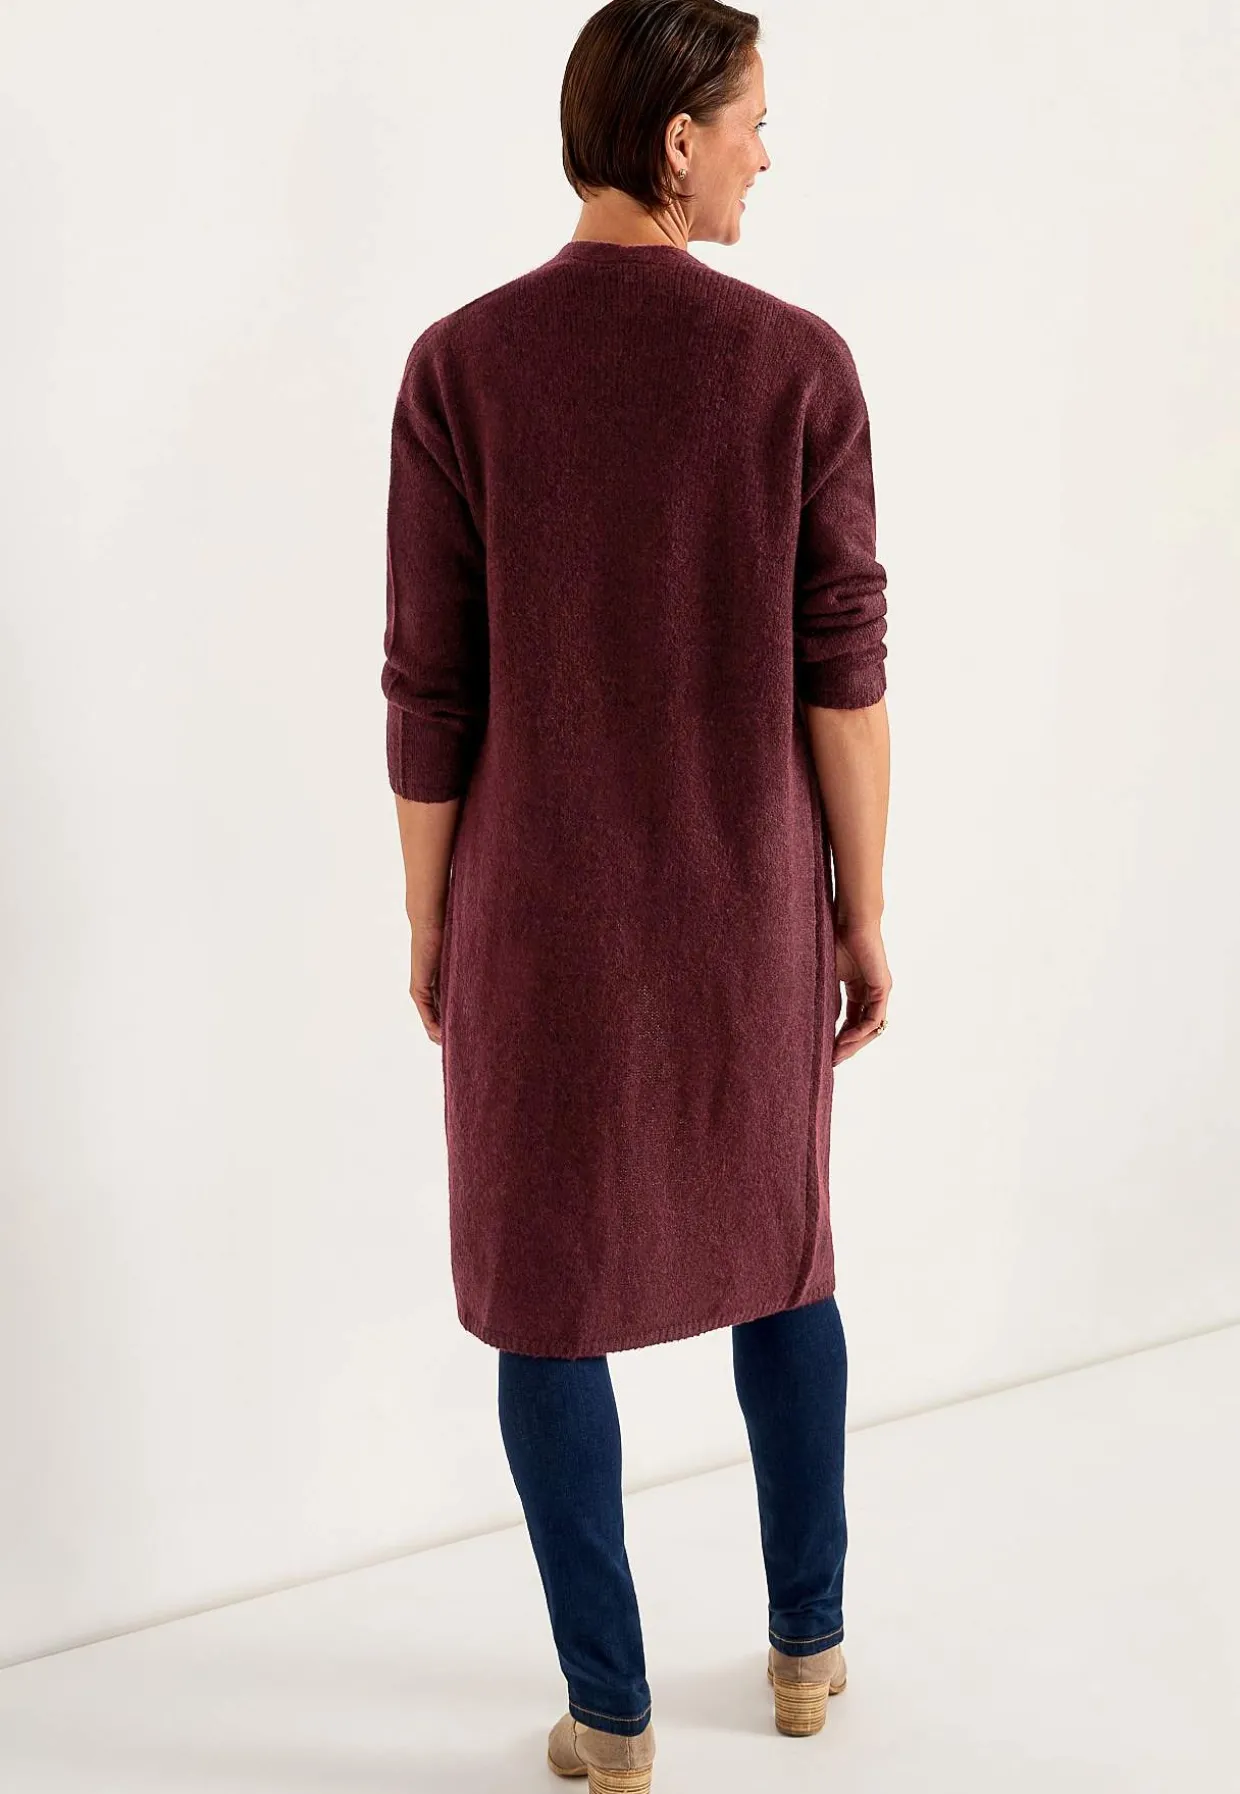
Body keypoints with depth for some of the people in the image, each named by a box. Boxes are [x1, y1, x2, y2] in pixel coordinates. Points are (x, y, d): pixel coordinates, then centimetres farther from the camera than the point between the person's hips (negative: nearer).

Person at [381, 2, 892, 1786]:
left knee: (546, 1292, 13)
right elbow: (846, 669, -9)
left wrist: (429, 921, 4)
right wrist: (864, 918, 3)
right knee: (775, 1246, 23)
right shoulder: (800, 363, -11)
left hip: (540, 909, -1)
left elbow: (429, 687, -9)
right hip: (747, 906, 1)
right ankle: (807, 1639, 35)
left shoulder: (458, 366, -11)